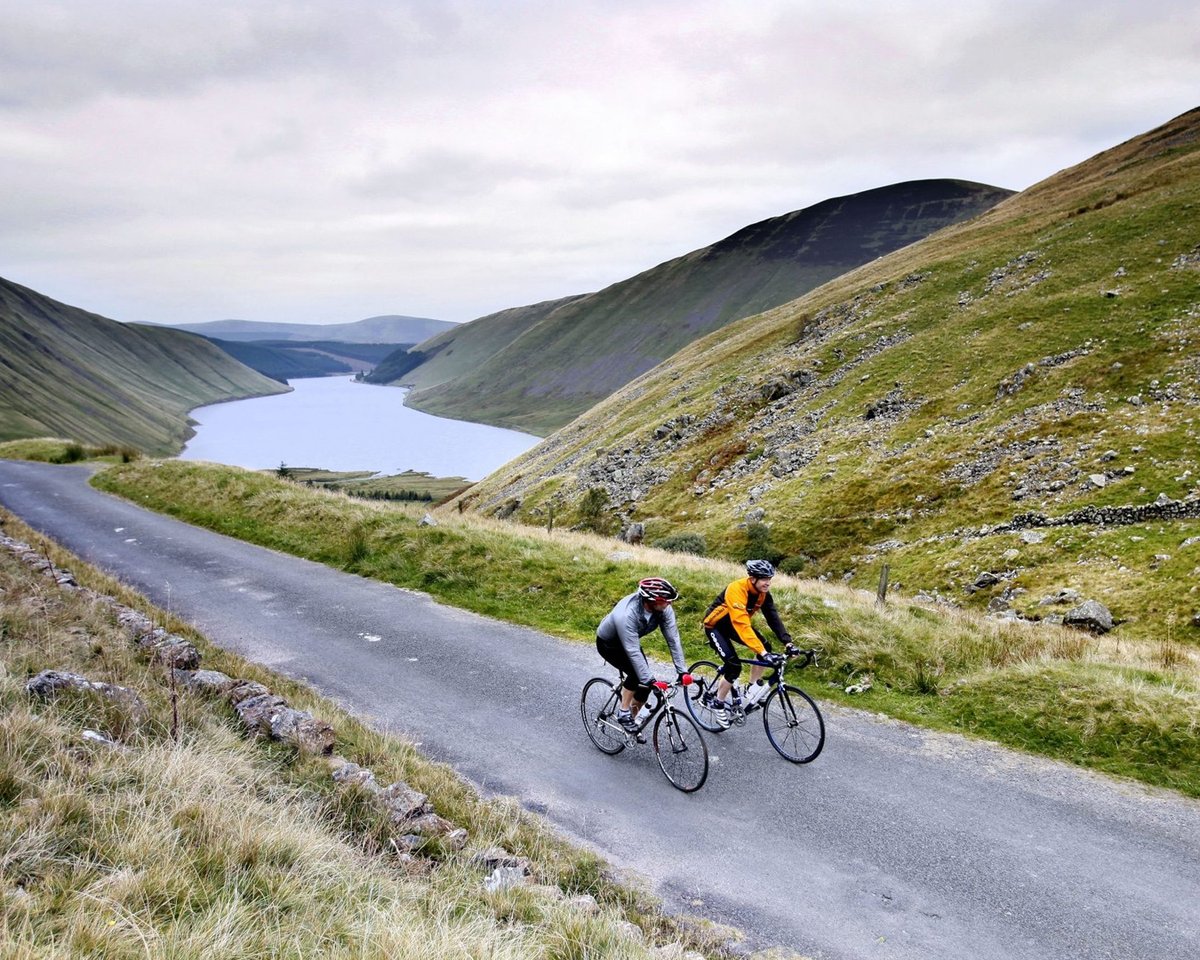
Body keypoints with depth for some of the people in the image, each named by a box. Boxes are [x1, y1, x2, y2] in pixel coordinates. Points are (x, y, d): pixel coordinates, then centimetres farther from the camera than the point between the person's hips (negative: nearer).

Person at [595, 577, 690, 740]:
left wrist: (682, 670, -27)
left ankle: (632, 719, 20)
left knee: (646, 682, -2)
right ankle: (623, 713, -7)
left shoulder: (664, 609, -26)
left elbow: (673, 638, -23)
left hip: (629, 641, 6)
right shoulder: (627, 615, -43)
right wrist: (649, 680, -44)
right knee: (636, 673, -27)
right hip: (608, 643, -6)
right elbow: (633, 652, -43)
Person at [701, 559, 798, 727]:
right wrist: (763, 654, -49)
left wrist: (788, 643, -28)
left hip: (735, 623, 7)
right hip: (715, 625, -7)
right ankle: (718, 704, 3)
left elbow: (773, 618, -15)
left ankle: (752, 689, 2)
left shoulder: (763, 593, -14)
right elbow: (743, 626, -44)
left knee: (765, 647, -13)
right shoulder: (736, 590, -37)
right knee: (734, 666, -18)